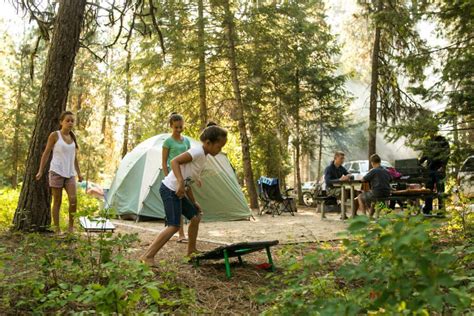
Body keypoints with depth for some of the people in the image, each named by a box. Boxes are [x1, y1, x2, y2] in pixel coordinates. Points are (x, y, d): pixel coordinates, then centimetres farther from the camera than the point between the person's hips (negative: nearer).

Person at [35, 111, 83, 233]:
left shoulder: (73, 137, 10)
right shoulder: (54, 135, -4)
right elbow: (46, 153, -1)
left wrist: (79, 172, 16)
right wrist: (40, 171, -5)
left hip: (70, 173, 4)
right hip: (57, 172, -4)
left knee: (73, 199, -10)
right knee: (57, 201, 1)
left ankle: (71, 226, 4)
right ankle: (57, 229, 10)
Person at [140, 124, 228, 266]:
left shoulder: (202, 157, 16)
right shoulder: (197, 151, -13)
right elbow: (174, 161, -23)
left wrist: (194, 202, 21)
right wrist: (180, 183, -31)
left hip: (178, 192, 10)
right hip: (170, 190, -10)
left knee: (196, 217, 15)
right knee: (174, 226, -14)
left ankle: (191, 251, 29)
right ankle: (147, 256, -11)